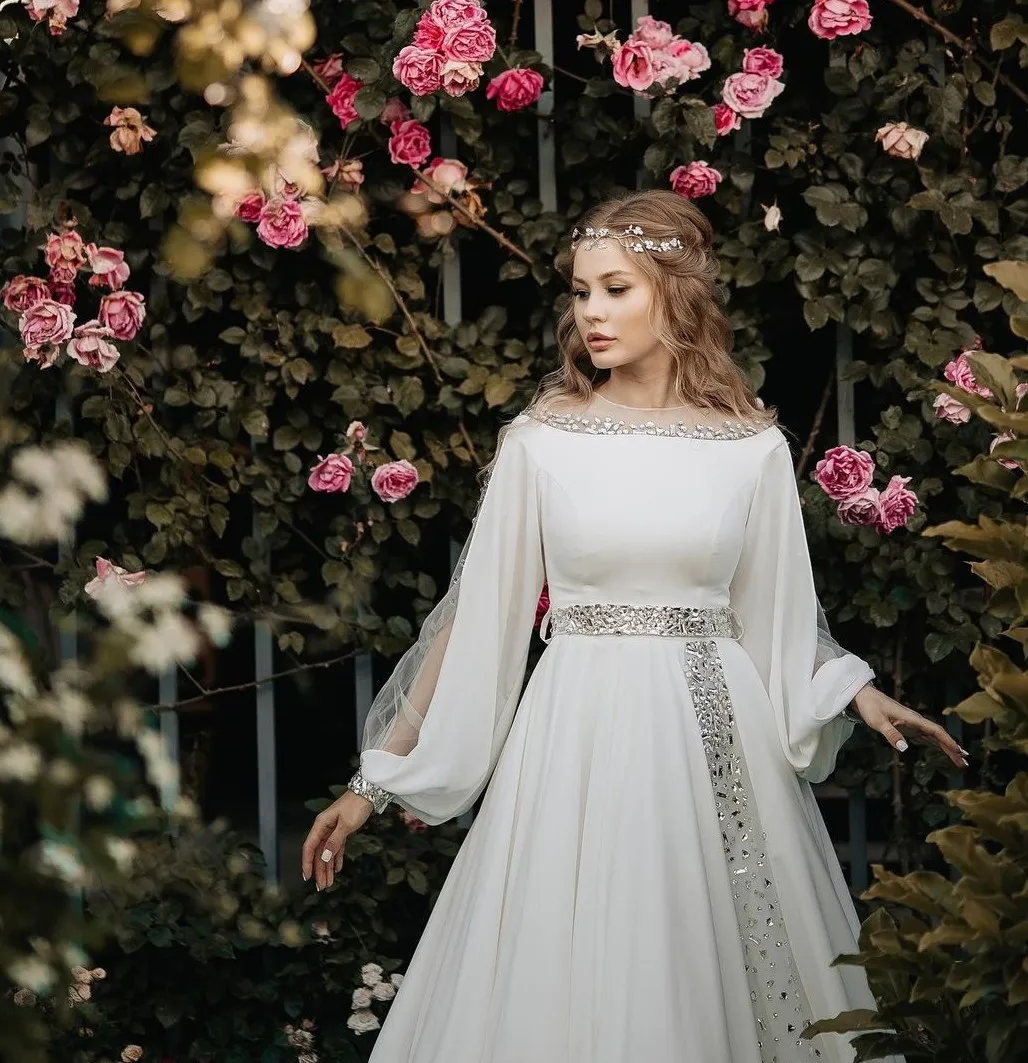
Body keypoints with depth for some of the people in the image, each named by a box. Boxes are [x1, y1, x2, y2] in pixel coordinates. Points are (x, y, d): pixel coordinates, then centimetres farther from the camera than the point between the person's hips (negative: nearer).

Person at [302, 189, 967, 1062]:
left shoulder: (754, 446, 3)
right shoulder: (541, 439, -1)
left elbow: (779, 616, 12)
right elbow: (474, 614, 1)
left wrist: (859, 695, -5)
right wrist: (378, 775, -1)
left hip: (716, 739, 1)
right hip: (581, 734, -1)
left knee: (712, 982, 6)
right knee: (565, 984, 0)